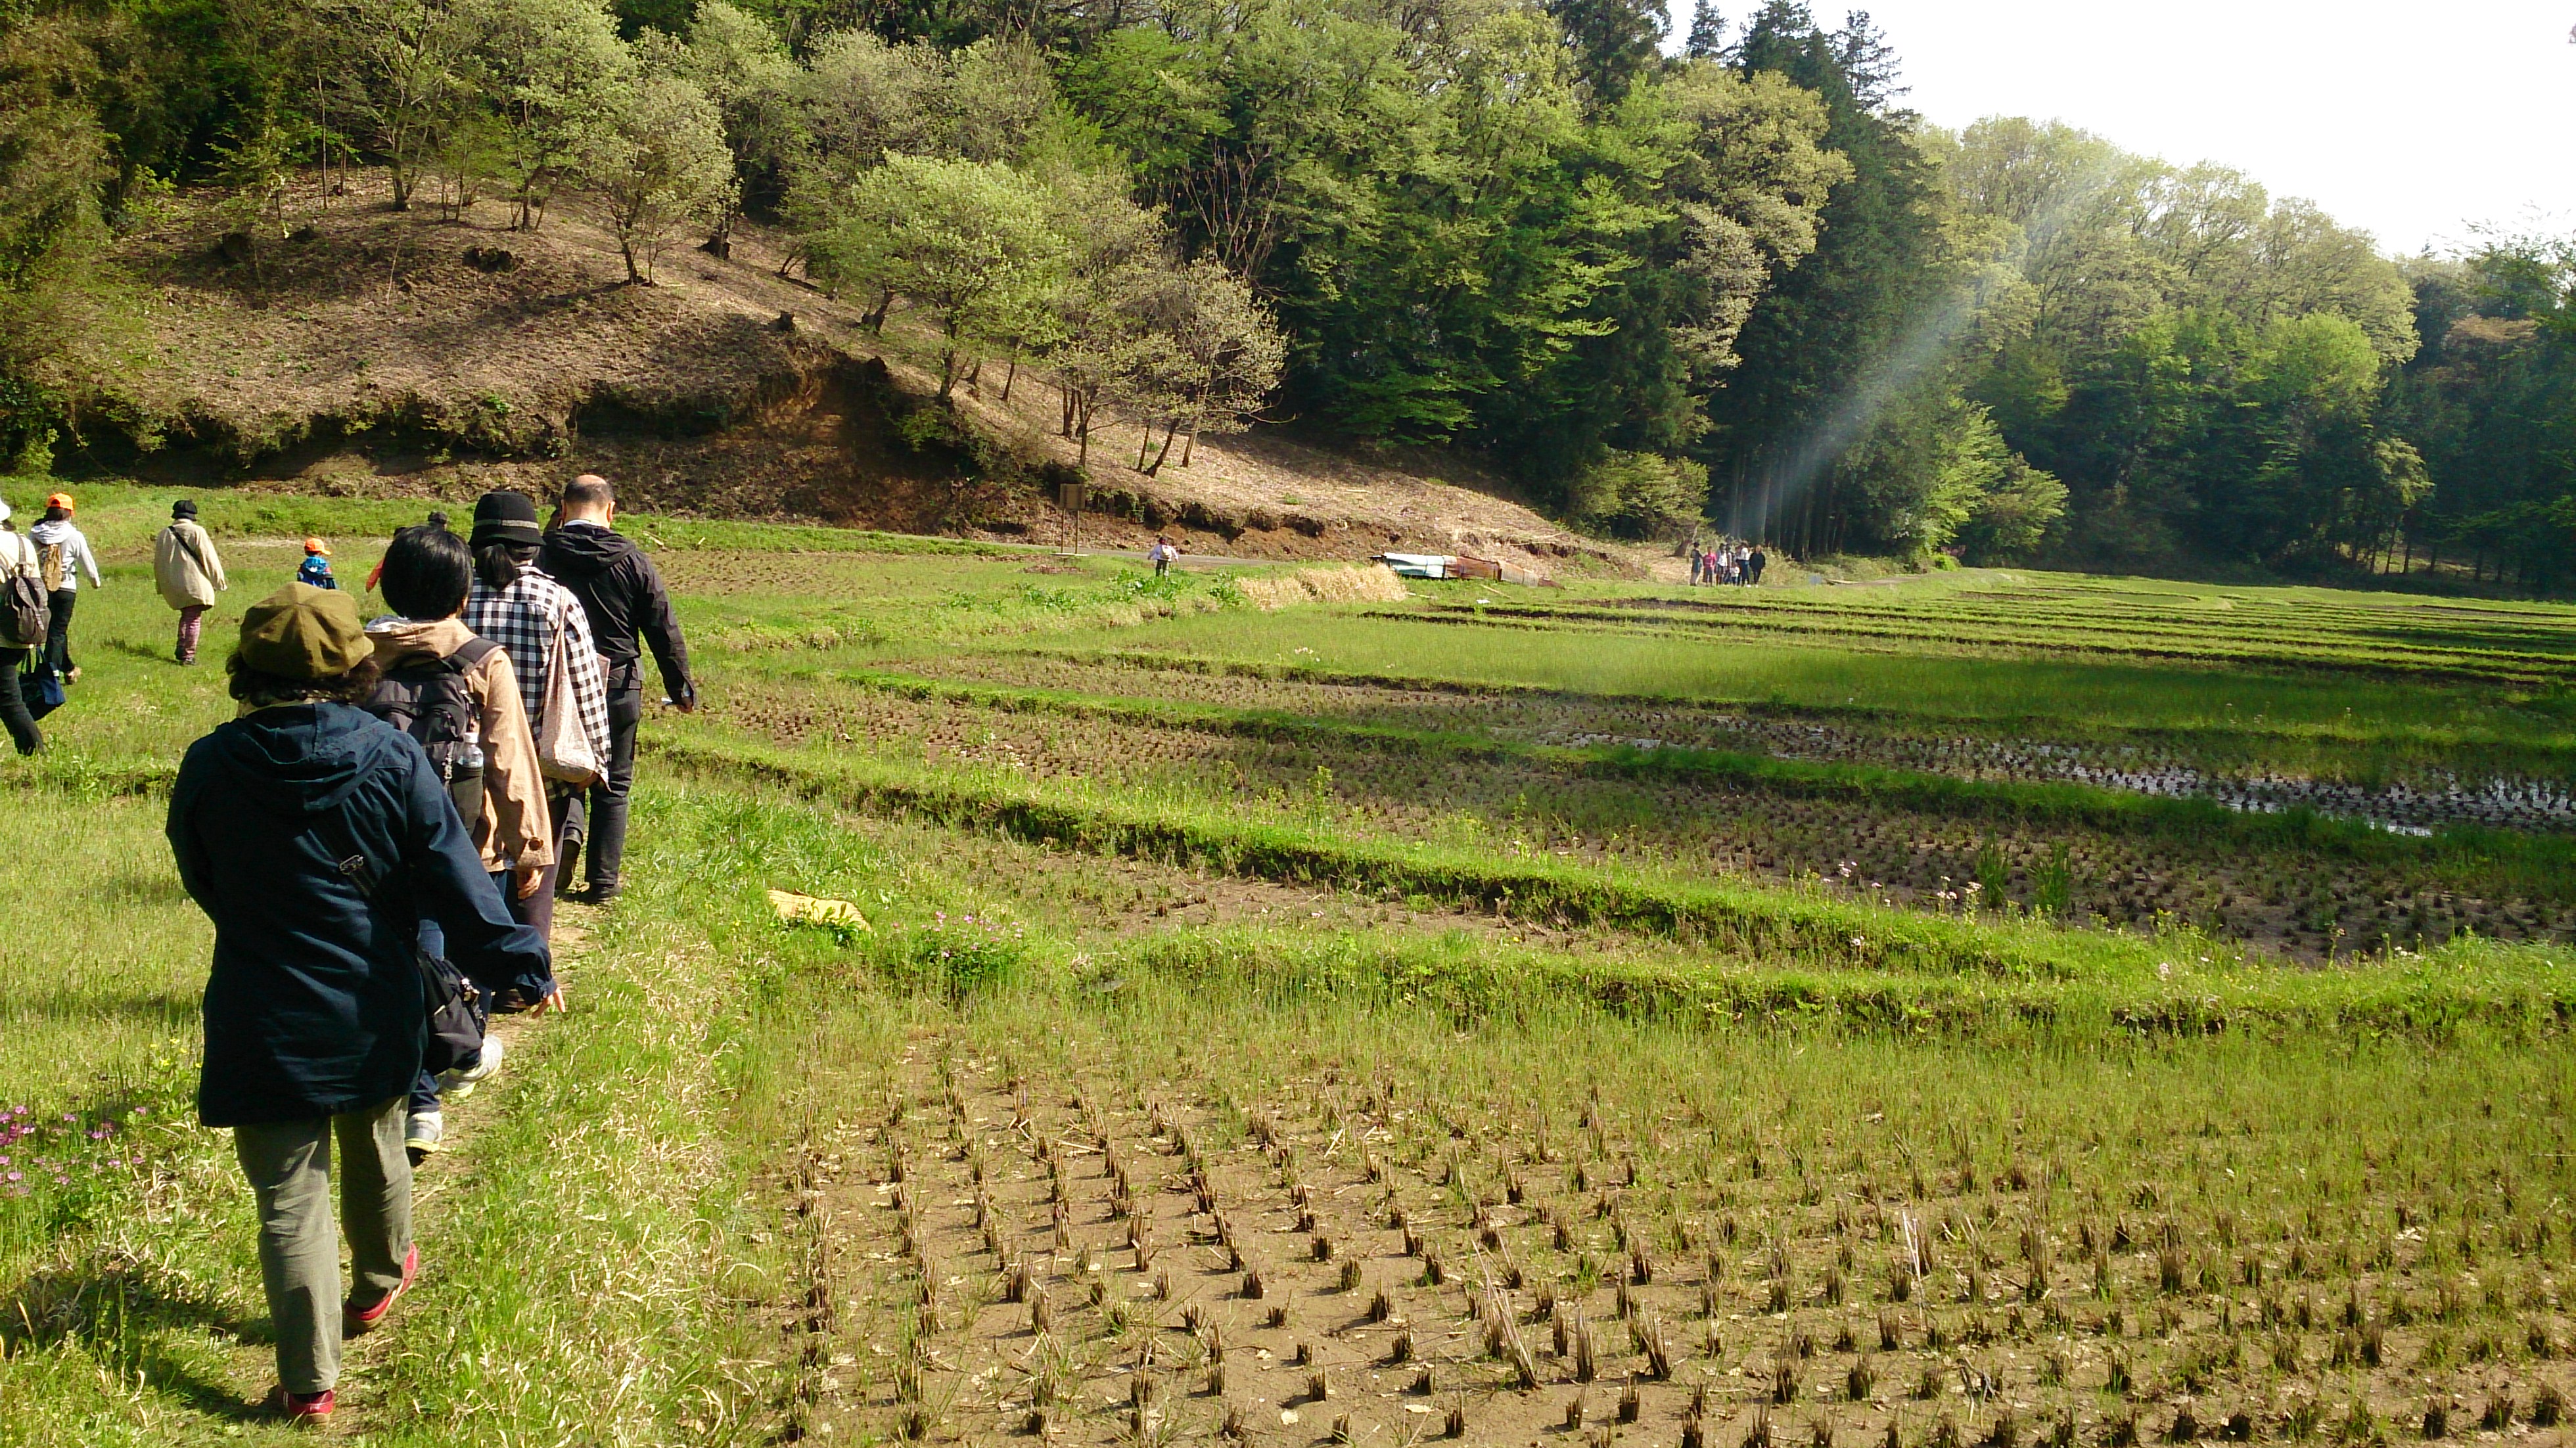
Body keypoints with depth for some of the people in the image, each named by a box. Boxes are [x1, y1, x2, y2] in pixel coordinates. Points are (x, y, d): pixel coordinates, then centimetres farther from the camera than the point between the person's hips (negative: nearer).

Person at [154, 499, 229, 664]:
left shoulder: (164, 534, 7)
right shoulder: (197, 532, -8)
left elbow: (158, 562, 15)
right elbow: (209, 558, -6)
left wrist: (161, 586, 25)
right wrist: (219, 582, 3)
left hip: (173, 587, 5)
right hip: (195, 584, -5)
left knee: (186, 616, 22)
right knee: (194, 619, 0)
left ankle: (181, 649, 12)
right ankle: (188, 655, -3)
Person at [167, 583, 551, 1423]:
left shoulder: (210, 768, -12)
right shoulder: (391, 759, -12)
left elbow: (202, 883, 4)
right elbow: (455, 882, -11)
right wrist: (521, 967, -3)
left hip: (264, 1026, -2)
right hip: (374, 1015, 2)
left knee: (290, 1198, 5)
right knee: (376, 1154, 26)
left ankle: (309, 1381, 6)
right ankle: (380, 1281, 49)